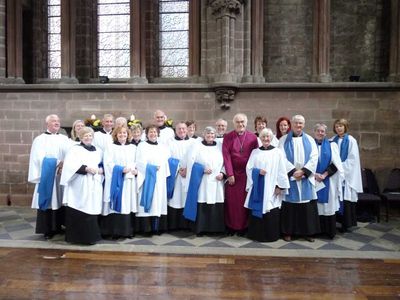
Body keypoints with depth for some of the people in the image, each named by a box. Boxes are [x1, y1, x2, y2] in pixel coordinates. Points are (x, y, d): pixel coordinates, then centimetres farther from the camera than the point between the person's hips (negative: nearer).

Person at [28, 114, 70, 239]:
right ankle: (47, 229, 7)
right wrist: (55, 165, -16)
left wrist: (64, 163, -18)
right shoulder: (40, 139, 3)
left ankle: (58, 226, 19)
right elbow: (38, 158, -7)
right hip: (47, 176, -3)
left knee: (59, 200, 8)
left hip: (62, 175, 3)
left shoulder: (64, 139, 11)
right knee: (47, 201, -1)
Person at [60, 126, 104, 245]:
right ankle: (76, 237, 7)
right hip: (79, 187, -4)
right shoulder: (75, 149, 2)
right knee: (78, 212, -5)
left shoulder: (98, 151, 18)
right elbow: (70, 166, -10)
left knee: (92, 211, 3)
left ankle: (90, 236, 14)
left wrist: (101, 170, 1)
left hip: (94, 187, 4)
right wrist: (86, 168, -20)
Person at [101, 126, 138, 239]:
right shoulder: (111, 148, 1)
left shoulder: (133, 148, 14)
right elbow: (108, 164, -7)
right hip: (116, 181, -3)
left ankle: (128, 230, 13)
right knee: (117, 206, -4)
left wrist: (136, 170, -6)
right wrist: (121, 169, -17)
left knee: (128, 205, 5)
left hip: (130, 181, 4)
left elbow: (137, 162, 14)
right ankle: (115, 231, 4)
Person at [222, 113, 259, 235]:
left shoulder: (252, 137, 2)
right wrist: (230, 174, -12)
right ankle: (231, 226, 16)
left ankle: (243, 226, 18)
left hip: (247, 173, 1)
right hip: (233, 173, 0)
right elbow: (226, 157, -6)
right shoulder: (228, 137, -1)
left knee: (244, 200, 6)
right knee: (232, 200, 4)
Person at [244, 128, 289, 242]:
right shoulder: (255, 152, 8)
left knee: (271, 213, -1)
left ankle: (271, 235, 13)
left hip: (272, 188, -2)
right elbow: (248, 168, 5)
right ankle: (257, 234, 17)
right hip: (257, 188, 2)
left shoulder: (278, 152, 1)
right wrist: (258, 171, -13)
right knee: (257, 211, 5)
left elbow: (281, 170, -1)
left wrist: (279, 186, -8)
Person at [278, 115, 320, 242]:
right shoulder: (284, 140, 5)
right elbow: (281, 158, -5)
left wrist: (303, 171, -12)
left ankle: (308, 231, 13)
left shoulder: (309, 140, 11)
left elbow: (314, 157, 1)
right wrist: (293, 171, -14)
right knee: (289, 205, 0)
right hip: (289, 177, -2)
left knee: (307, 205, 3)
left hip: (306, 178, 2)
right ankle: (288, 231, 10)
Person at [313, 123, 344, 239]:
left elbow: (335, 164, 0)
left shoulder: (331, 146, 6)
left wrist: (324, 174, -11)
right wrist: (314, 174, -12)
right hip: (313, 180, 0)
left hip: (328, 181, 0)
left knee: (328, 205, 1)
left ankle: (329, 231, 9)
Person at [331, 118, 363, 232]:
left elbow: (352, 159, -7)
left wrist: (341, 167, -12)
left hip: (347, 174, -4)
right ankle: (339, 220, 12)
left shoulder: (351, 140, -2)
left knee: (346, 199, -2)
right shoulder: (333, 140, 9)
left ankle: (346, 224, 6)